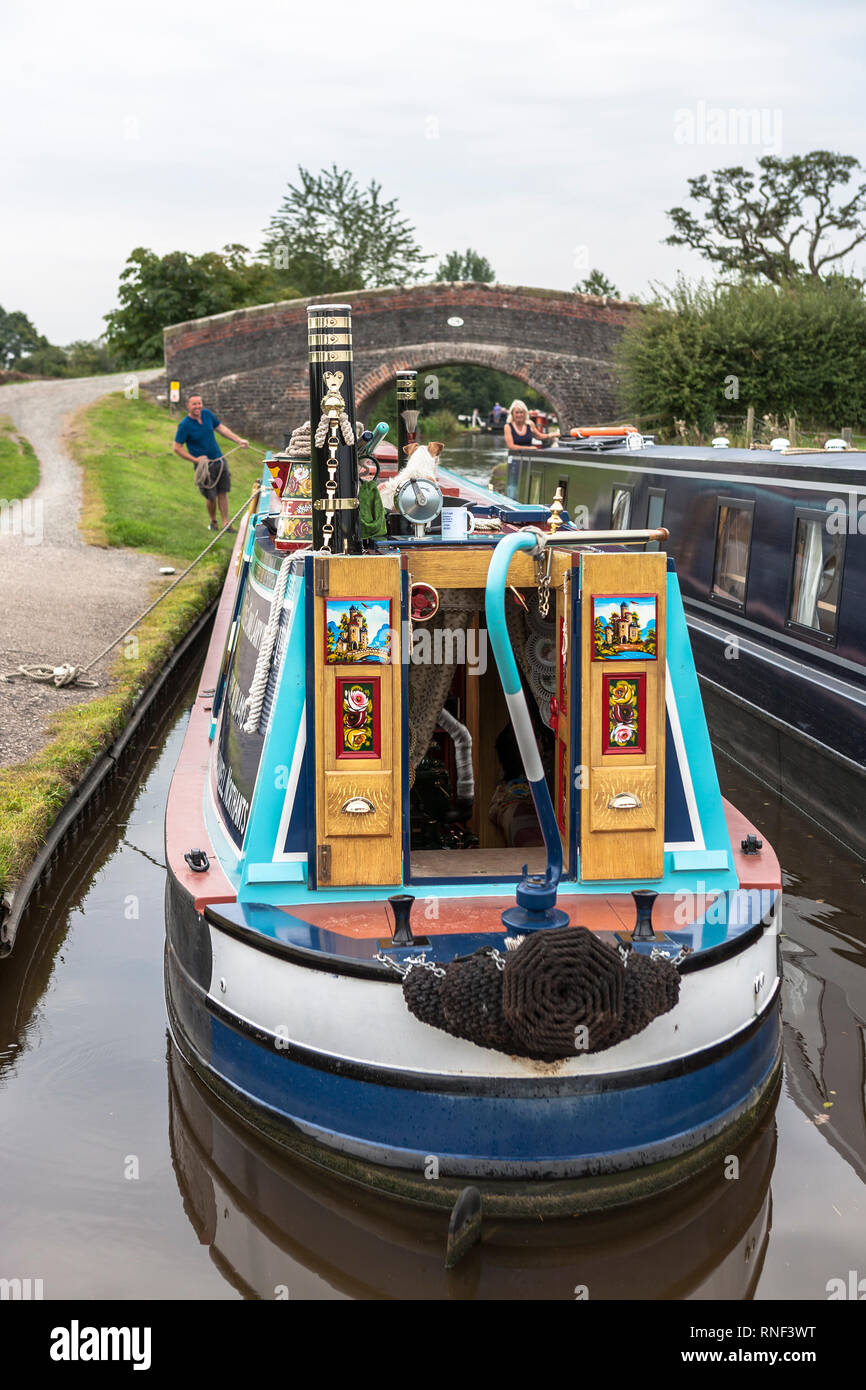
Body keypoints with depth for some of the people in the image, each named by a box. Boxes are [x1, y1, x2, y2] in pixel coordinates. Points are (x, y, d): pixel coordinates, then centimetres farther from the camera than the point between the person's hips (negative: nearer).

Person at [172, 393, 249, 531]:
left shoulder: (207, 414, 1)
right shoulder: (184, 425, -14)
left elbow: (221, 428, 16)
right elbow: (177, 447, -9)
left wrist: (239, 440, 12)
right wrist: (195, 459, -13)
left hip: (219, 460, 5)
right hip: (204, 465, -4)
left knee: (223, 493, 5)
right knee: (211, 497, 2)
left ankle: (225, 523, 12)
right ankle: (213, 521, 27)